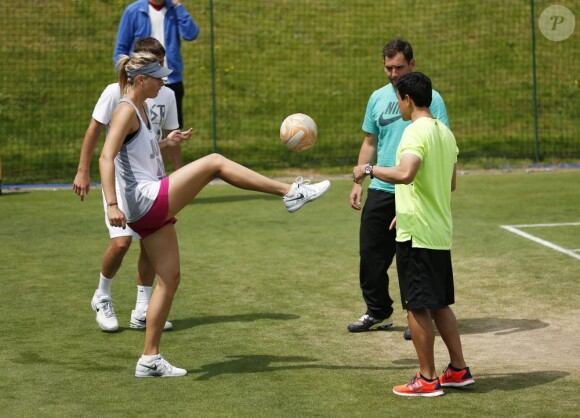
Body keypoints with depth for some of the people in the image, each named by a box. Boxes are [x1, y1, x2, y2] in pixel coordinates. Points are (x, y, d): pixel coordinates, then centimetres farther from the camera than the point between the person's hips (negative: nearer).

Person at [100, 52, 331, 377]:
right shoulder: (126, 111, -10)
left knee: (170, 279, 10)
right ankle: (291, 192, -8)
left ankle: (150, 359, 13)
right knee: (214, 162, -12)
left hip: (152, 212, 11)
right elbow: (106, 157, -23)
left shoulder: (141, 109, 19)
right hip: (147, 200, -11)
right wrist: (112, 204, -32)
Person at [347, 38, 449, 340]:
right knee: (371, 253, 6)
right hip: (380, 190, 5)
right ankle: (378, 312, 21)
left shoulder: (430, 98, -4)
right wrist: (358, 182, 11)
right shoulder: (378, 98, 11)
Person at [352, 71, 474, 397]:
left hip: (416, 233, -9)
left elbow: (405, 174, -33)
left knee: (418, 307, -1)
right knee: (439, 304, 17)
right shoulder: (445, 132, 12)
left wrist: (369, 170, -18)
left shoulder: (415, 132, -16)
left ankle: (427, 379, 4)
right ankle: (459, 370, 20)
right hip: (440, 232, 9)